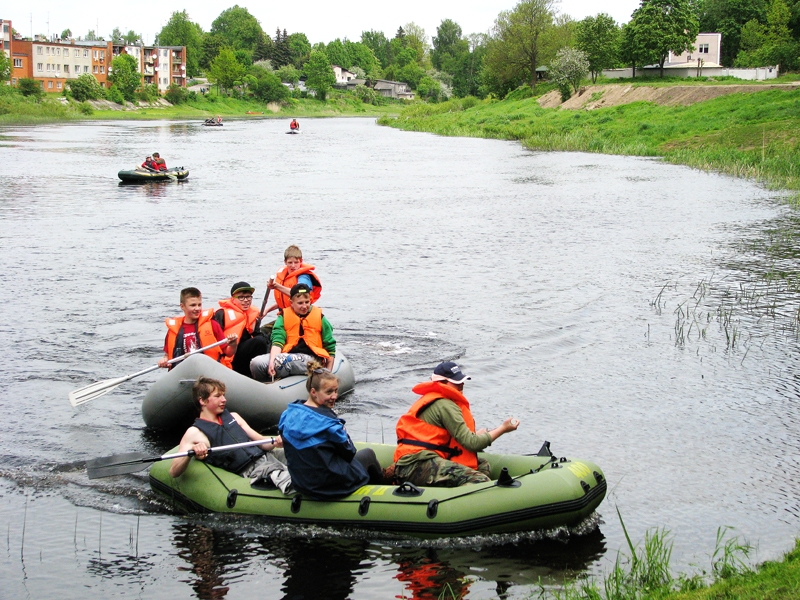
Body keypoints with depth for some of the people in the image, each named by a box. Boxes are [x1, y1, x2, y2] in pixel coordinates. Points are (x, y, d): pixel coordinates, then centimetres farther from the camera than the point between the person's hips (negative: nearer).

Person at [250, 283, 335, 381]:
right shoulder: (284, 317, 12)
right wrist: (272, 361, -23)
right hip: (287, 356, 3)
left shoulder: (319, 318, 11)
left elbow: (330, 347, 14)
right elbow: (277, 340, -3)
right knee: (256, 363, -24)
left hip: (312, 359, -3)